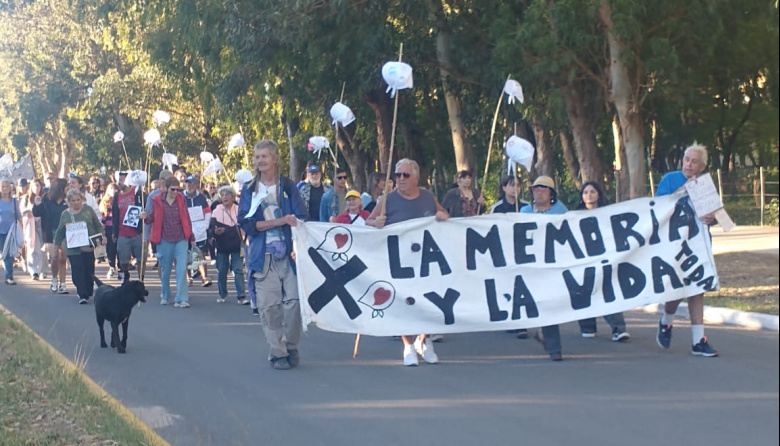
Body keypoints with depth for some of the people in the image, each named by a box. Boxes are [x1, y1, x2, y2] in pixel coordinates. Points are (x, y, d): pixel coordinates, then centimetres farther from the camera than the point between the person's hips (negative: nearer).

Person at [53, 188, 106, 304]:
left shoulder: (88, 210, 5)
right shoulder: (65, 214, 7)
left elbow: (98, 225, 10)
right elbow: (60, 232, 15)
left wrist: (102, 236, -4)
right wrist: (56, 245, 13)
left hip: (88, 247, 0)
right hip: (73, 249, 0)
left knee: (89, 271, 2)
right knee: (77, 271, -9)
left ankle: (87, 293, 16)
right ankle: (82, 295, -6)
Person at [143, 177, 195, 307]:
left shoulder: (181, 199, 2)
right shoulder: (157, 201, -3)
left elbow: (186, 218, 7)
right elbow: (153, 218, 4)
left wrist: (191, 237, 9)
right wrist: (146, 217, -19)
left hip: (181, 239, 0)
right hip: (165, 240, 0)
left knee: (182, 269, -9)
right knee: (165, 269, 10)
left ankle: (181, 299, -8)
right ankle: (165, 296, 28)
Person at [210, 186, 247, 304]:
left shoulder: (239, 210, 2)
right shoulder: (216, 211, 1)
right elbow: (211, 228, -2)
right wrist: (215, 231, -23)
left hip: (236, 245, -1)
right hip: (222, 245, 1)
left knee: (238, 270, -6)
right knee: (221, 271, 7)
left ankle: (241, 296, -8)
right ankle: (222, 294, 22)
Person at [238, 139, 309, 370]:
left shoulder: (288, 186, 8)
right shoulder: (249, 191, 10)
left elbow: (302, 219, 2)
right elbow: (246, 223, -2)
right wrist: (280, 221, -13)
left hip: (289, 254, -1)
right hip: (264, 256, 1)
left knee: (293, 300, -8)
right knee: (269, 305, -3)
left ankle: (291, 346, 10)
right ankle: (277, 352, 7)